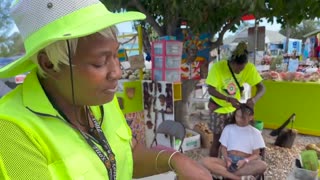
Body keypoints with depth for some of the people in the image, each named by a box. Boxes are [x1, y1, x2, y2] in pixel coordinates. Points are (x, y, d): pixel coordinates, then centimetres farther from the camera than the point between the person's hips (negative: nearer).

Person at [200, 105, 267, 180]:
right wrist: (226, 159, -12)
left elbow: (256, 155, 6)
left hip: (245, 163, -1)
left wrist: (245, 160, -16)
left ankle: (226, 174, -29)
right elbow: (223, 148, 10)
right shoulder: (228, 128, 11)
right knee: (205, 161, -28)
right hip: (229, 161, 1)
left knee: (262, 165, -35)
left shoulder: (255, 132, 8)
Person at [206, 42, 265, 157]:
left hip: (235, 108, 3)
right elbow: (210, 90, -27)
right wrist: (228, 99, -41)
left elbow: (261, 88, -16)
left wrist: (254, 99, -38)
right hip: (218, 108, -3)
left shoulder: (250, 68, -17)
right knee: (217, 140, 4)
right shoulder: (218, 67, -27)